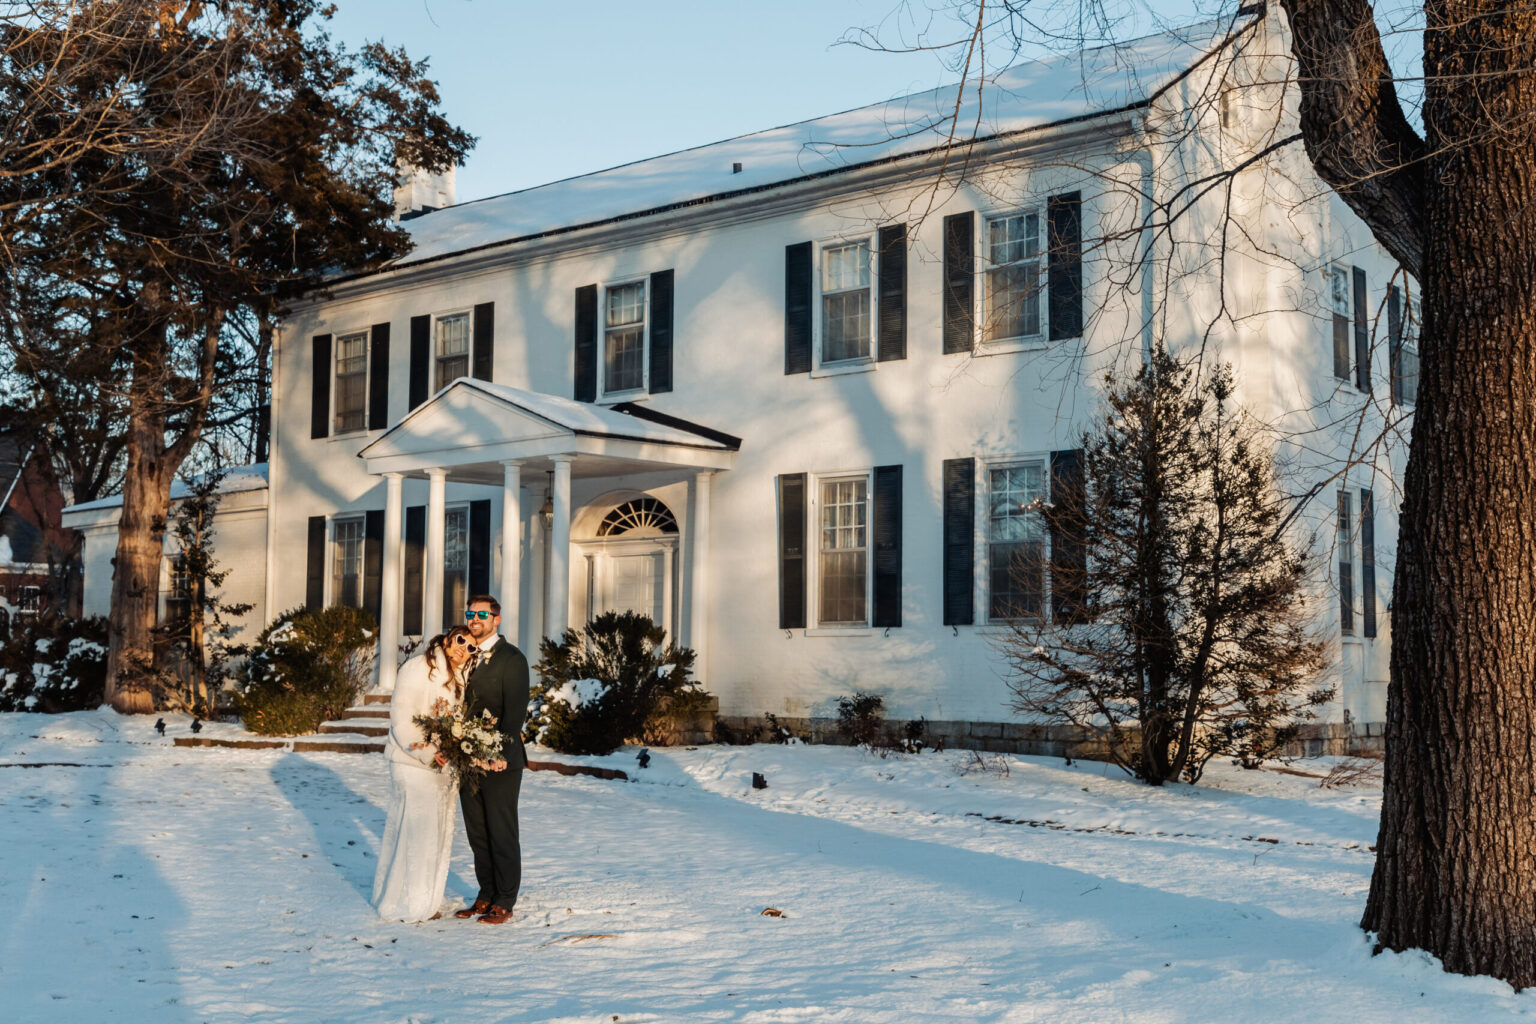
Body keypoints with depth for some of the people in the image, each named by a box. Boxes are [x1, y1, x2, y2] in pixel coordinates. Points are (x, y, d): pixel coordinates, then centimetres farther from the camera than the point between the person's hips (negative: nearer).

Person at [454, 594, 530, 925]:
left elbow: (515, 713, -12)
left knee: (502, 833, 1)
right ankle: (486, 896, 21)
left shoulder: (512, 659, -7)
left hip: (501, 761, -6)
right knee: (477, 833, 11)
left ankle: (504, 903, 10)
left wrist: (498, 754, -19)